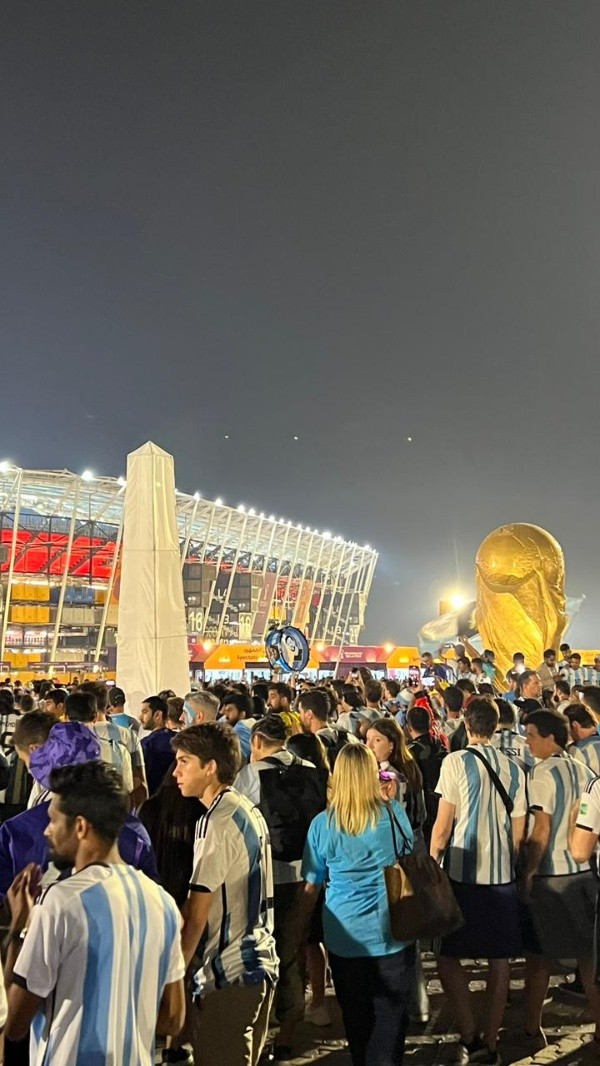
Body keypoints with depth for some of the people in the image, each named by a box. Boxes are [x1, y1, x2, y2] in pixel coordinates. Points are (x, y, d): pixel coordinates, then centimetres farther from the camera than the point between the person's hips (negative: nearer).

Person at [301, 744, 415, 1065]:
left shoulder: (322, 824, -8)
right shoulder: (394, 813, -9)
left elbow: (311, 886, 1)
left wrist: (301, 927, 13)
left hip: (345, 936, 0)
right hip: (392, 933, 0)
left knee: (356, 1017, 16)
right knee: (391, 1016, 10)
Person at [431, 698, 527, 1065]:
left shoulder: (456, 762, -8)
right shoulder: (514, 769, 4)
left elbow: (443, 825, -8)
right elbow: (519, 832, 8)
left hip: (463, 873, -4)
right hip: (502, 874, 4)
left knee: (449, 956, 8)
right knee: (500, 960, 12)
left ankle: (470, 1035, 2)